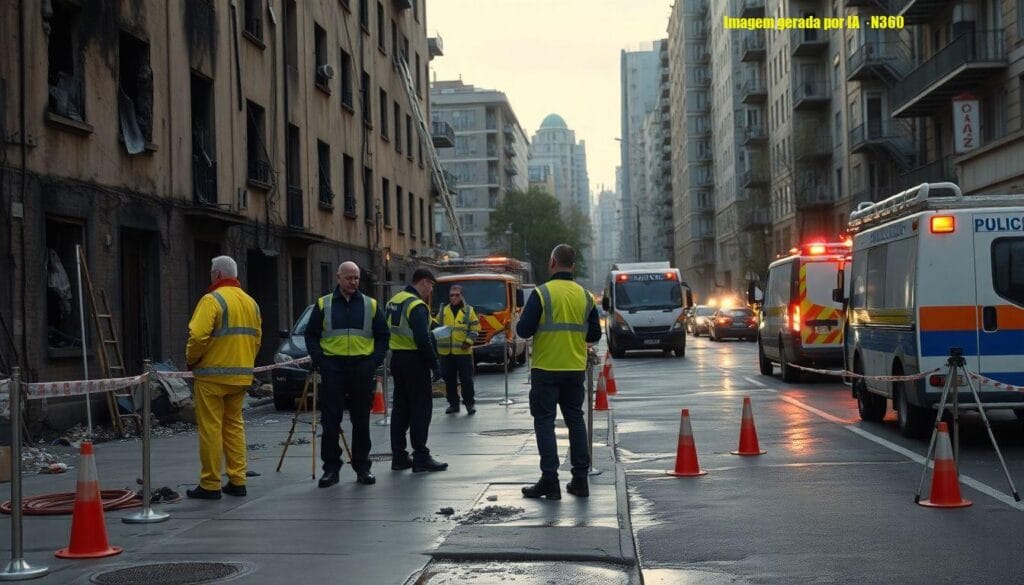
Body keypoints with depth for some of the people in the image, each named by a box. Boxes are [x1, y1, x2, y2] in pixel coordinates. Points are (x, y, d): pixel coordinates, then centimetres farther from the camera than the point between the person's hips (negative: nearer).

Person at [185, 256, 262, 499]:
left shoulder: (212, 300, -11)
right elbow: (256, 337, 14)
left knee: (211, 428, -1)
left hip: (213, 375, -7)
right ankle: (237, 481, 13)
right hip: (242, 376, 7)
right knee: (234, 425, 14)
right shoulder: (250, 302, 12)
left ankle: (210, 485, 1)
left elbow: (198, 336, -20)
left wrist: (191, 359, -4)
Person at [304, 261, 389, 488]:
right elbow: (311, 335, 8)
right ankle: (331, 468, 4)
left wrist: (375, 361, -2)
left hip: (362, 367, 1)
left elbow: (383, 336, 11)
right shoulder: (323, 305, 6)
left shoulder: (371, 305, 8)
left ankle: (362, 467, 13)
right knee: (330, 420, -2)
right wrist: (319, 360, -5)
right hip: (333, 367, -1)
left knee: (361, 420, 6)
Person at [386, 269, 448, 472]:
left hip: (397, 359, 9)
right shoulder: (417, 306, -16)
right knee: (421, 408, -4)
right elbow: (423, 339, -23)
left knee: (401, 408, 13)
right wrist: (434, 364, -17)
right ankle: (421, 457, -4)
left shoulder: (394, 301, 13)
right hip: (414, 361, -9)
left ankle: (398, 456, 15)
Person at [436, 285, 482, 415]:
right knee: (449, 380, 8)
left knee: (466, 379, 0)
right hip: (446, 351, 3)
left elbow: (475, 329, 3)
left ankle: (470, 403, 10)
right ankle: (453, 403, 17)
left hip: (464, 351, -3)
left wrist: (468, 341, -9)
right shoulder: (443, 310, 9)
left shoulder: (468, 310, 3)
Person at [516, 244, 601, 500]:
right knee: (576, 420, 13)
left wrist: (523, 318, 8)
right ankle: (580, 479, 14)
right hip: (576, 370, 5)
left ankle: (550, 480, -2)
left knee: (545, 422, 2)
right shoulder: (585, 296, 4)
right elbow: (594, 334, 9)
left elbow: (524, 330, -12)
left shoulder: (542, 293, -11)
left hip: (546, 369, -4)